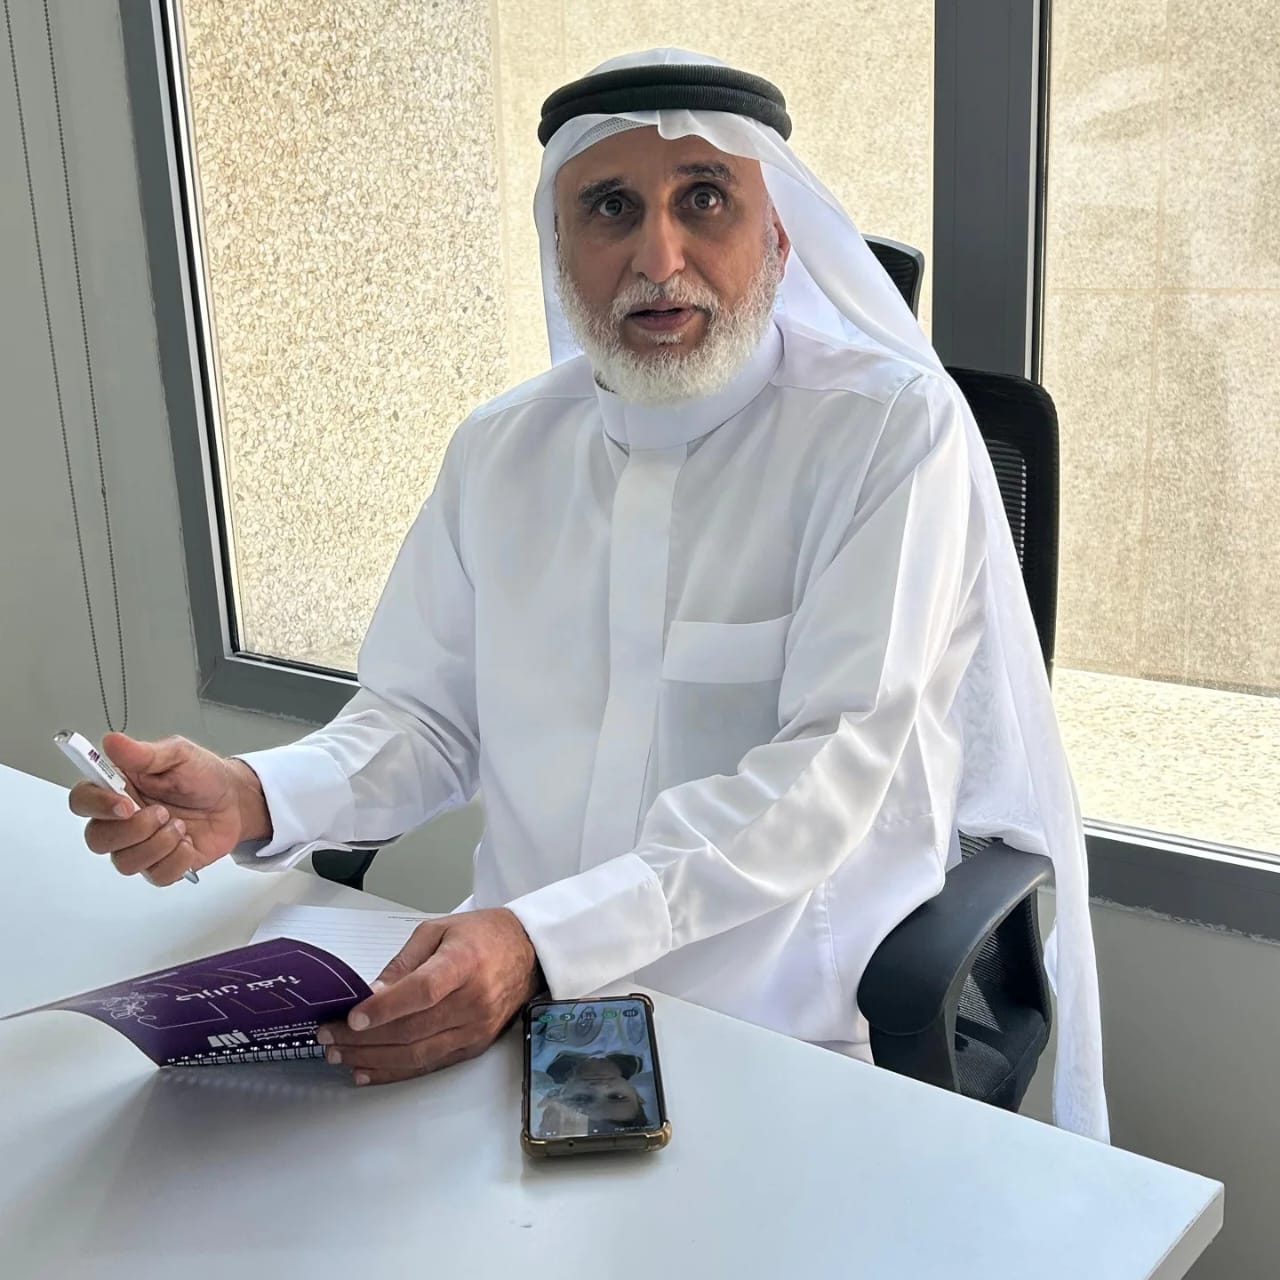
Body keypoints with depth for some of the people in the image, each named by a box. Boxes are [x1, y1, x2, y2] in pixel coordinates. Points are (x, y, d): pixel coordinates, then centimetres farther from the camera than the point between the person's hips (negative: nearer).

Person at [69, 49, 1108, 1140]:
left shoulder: (891, 430, -10)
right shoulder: (500, 450, 7)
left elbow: (838, 764, -19)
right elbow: (428, 717, 10)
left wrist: (543, 937, -29)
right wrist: (257, 798, -11)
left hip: (780, 1036, -4)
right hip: (508, 988, 4)